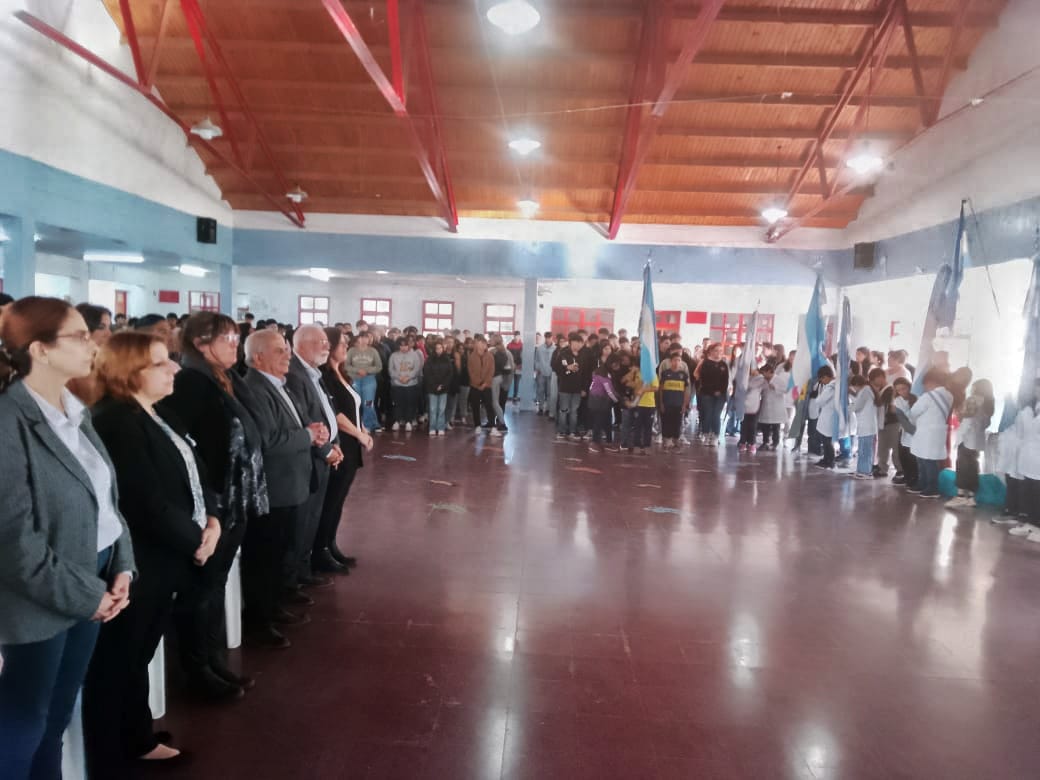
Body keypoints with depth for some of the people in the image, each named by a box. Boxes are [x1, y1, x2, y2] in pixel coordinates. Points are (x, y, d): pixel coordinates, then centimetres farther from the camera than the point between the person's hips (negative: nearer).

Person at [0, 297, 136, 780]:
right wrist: (85, 594, -14)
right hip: (42, 600, -7)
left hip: (94, 583, 7)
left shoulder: (76, 412, 5)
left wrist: (122, 567, -1)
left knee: (58, 714, 21)